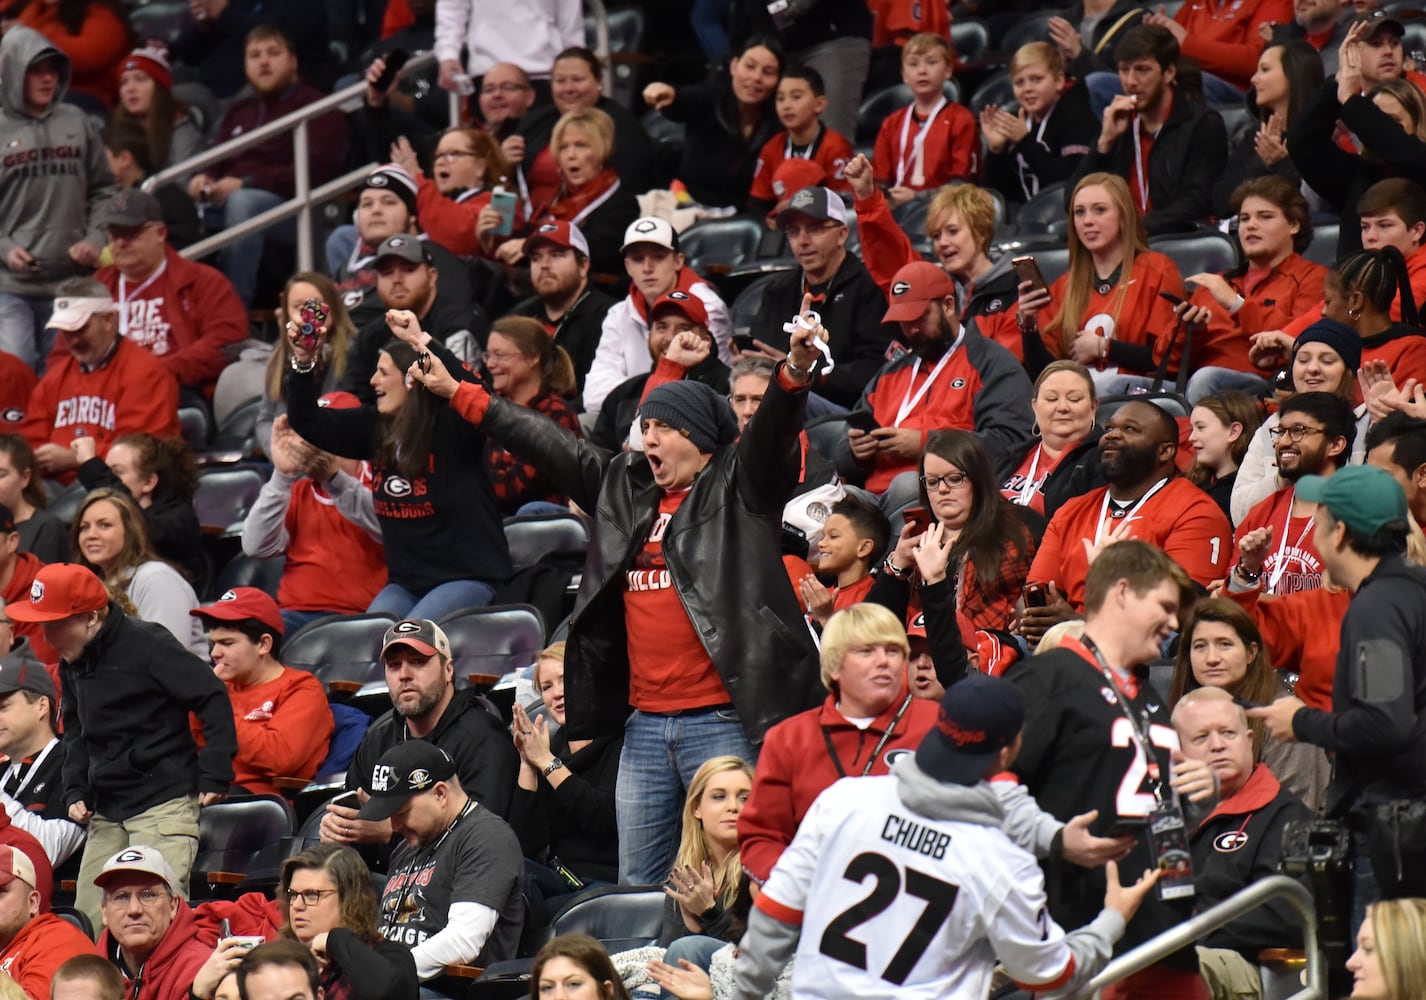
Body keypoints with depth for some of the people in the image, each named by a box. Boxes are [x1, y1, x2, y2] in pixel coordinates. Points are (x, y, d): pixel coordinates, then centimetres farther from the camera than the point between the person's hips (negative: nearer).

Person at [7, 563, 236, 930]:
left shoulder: (148, 646, -13)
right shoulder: (71, 662, 11)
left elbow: (213, 698, -13)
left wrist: (214, 777, -14)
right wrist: (75, 792, 10)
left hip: (164, 806, -8)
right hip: (107, 815, 8)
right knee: (86, 924, 6)